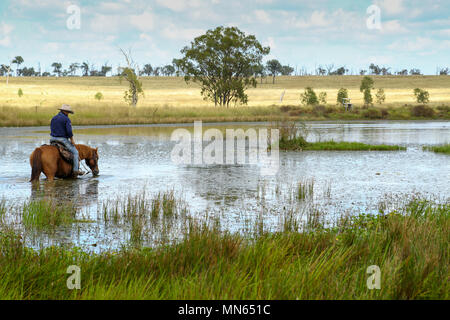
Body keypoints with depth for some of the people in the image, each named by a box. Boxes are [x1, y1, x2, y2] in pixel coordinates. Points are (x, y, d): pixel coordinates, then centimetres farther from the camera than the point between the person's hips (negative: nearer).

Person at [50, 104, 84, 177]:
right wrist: (72, 140, -6)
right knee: (75, 152, 4)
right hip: (63, 140, -7)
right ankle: (76, 170, -4)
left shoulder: (53, 118, 12)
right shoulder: (66, 119, -10)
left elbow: (52, 130, 17)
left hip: (53, 139, 7)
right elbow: (69, 131, -18)